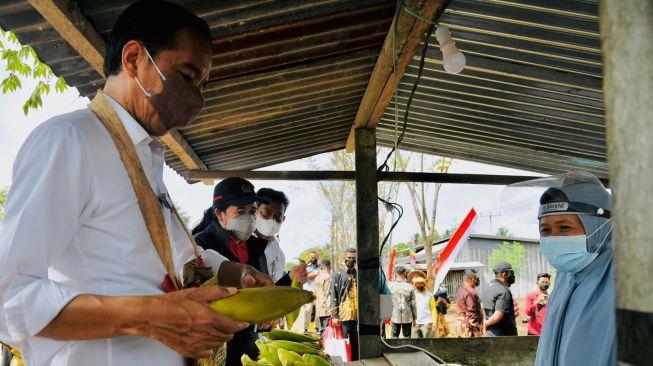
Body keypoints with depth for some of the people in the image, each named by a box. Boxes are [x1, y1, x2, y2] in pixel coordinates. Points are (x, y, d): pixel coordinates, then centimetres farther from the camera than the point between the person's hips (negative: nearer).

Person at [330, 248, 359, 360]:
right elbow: (333, 296, -3)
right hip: (344, 315, -4)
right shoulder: (338, 274, 2)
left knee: (356, 343, 9)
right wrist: (334, 315, -9)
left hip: (357, 315, 4)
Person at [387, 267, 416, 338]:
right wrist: (414, 318, 9)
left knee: (394, 336, 9)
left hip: (395, 317, 0)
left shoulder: (390, 285, -6)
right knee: (407, 336, 10)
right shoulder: (410, 287, -6)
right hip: (407, 317, 0)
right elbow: (413, 304, -1)